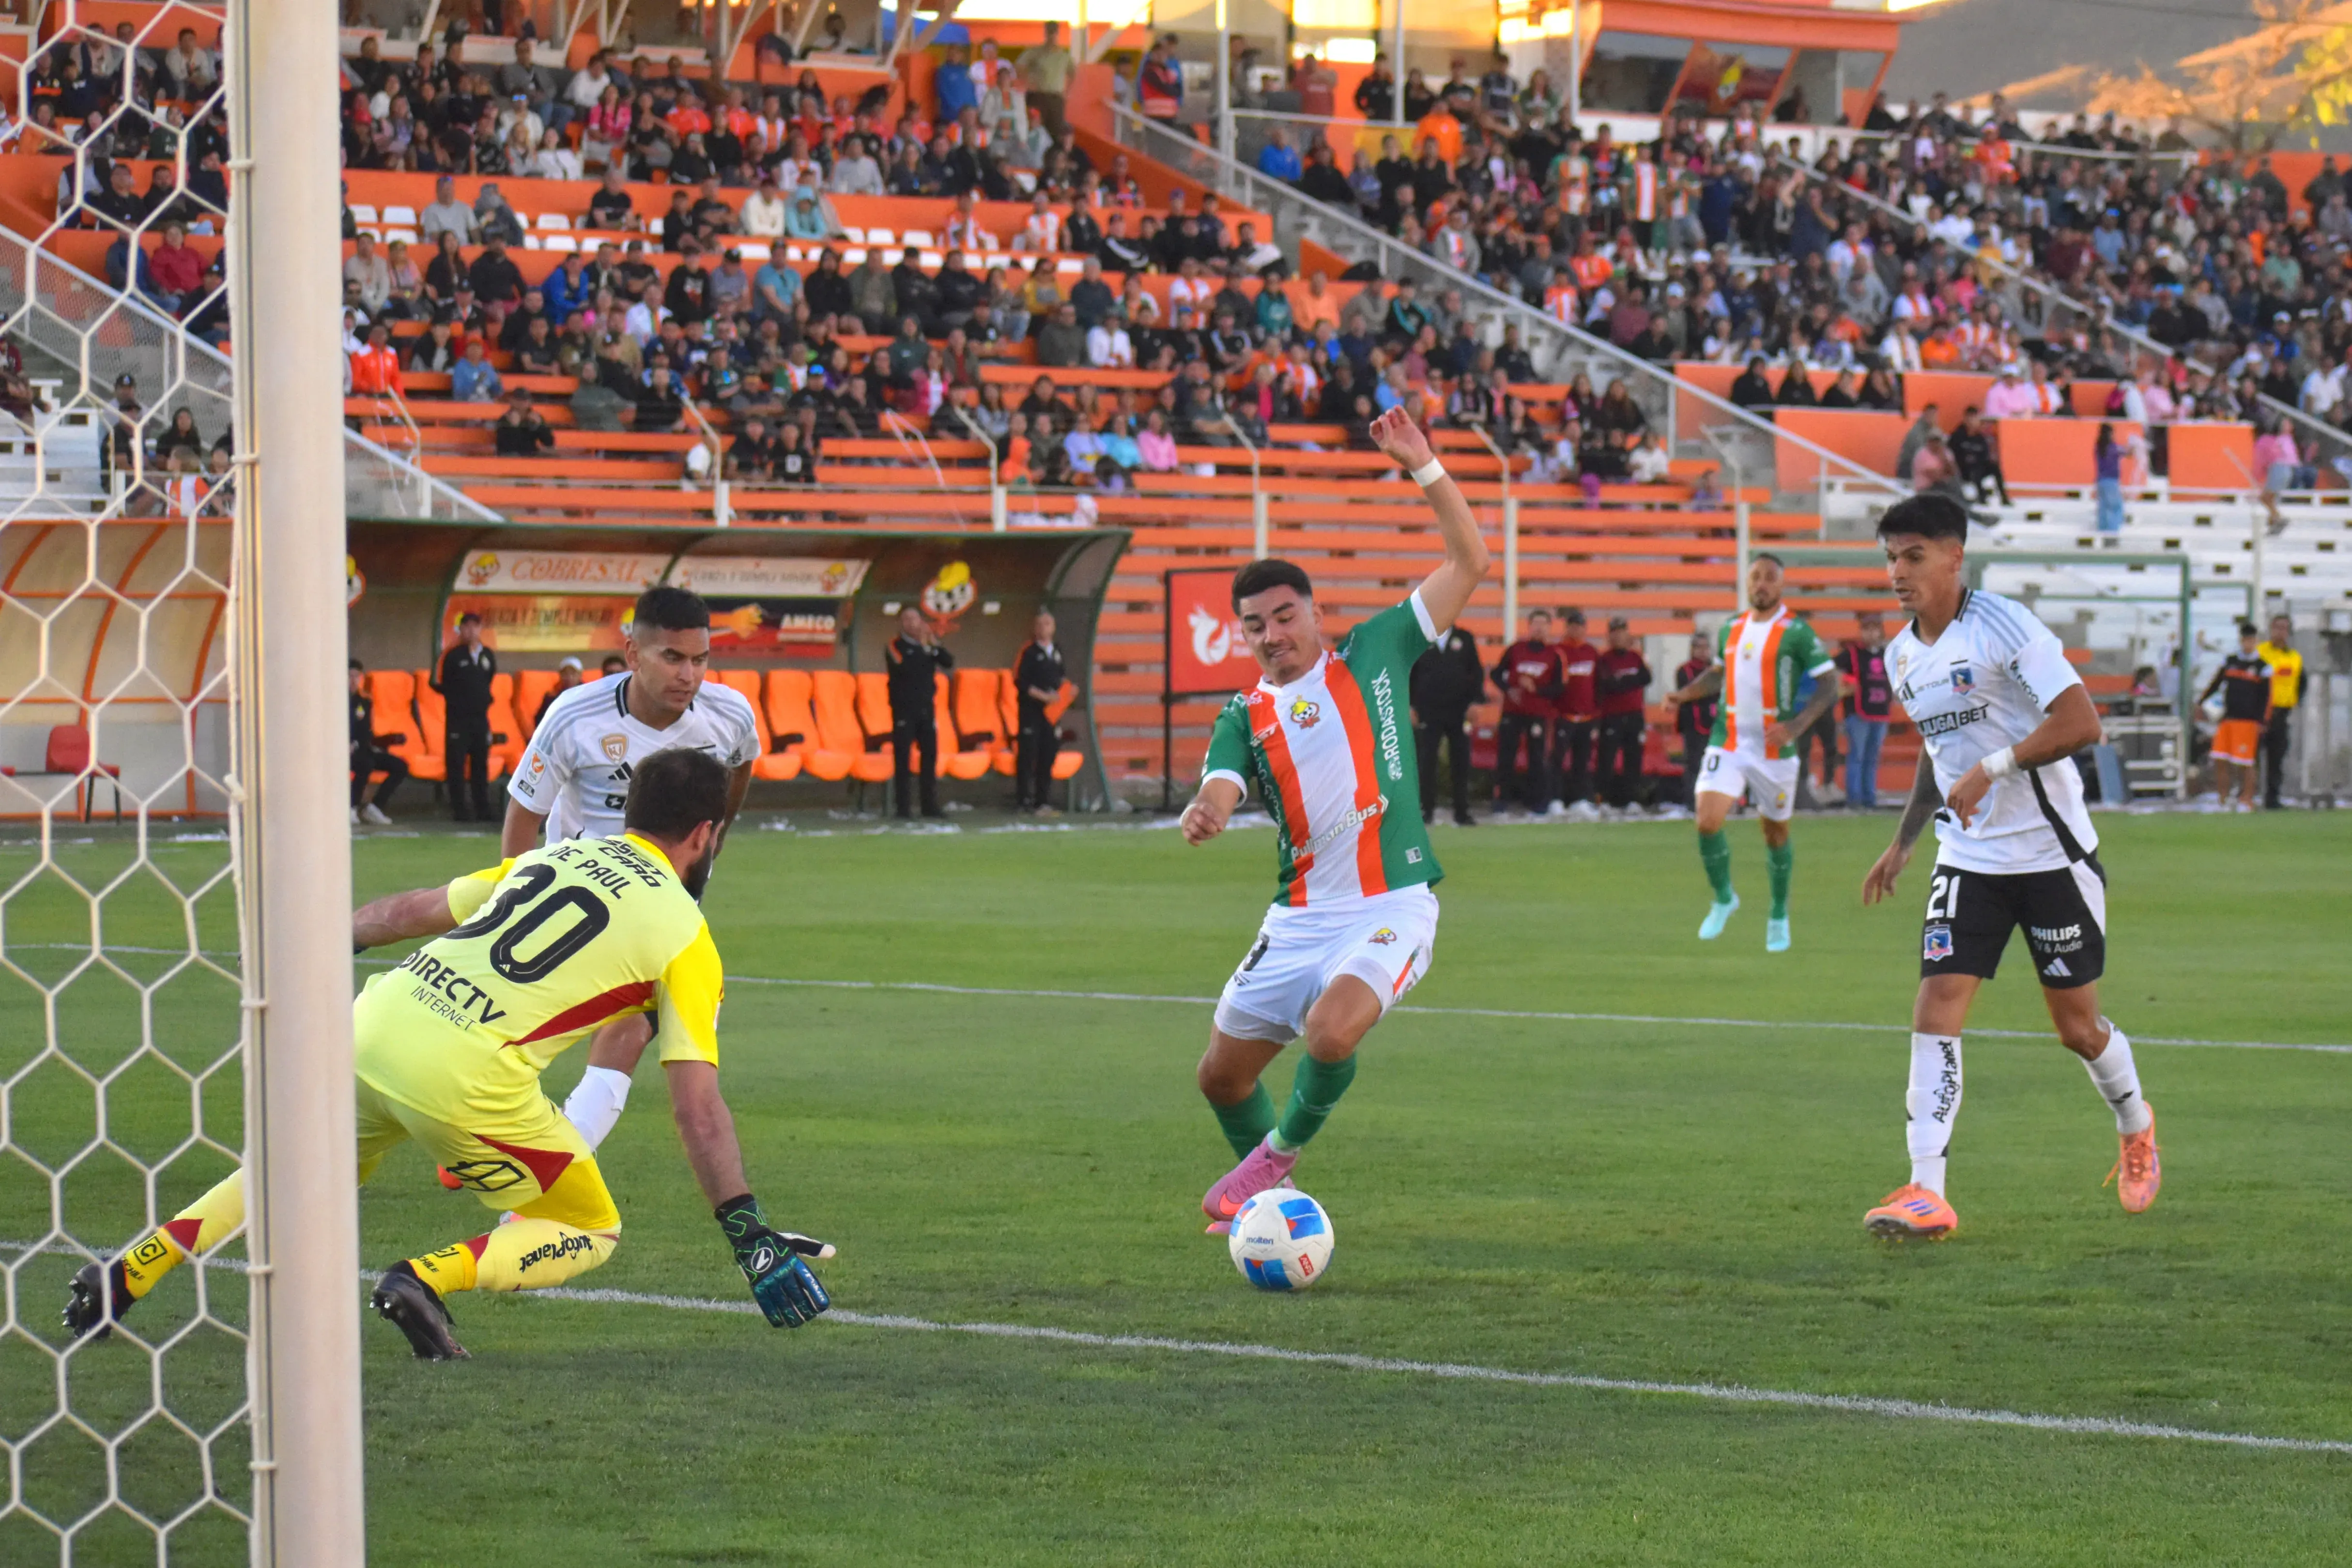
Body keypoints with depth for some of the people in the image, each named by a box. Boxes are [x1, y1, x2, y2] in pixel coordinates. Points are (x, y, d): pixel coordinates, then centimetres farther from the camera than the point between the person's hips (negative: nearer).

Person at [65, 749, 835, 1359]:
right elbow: (698, 1103, -3)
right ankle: (428, 1278, -10)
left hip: (377, 1021, 6)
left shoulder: (555, 857, 21)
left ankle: (126, 1277, 22)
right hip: (464, 1077, -6)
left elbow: (415, 909, 30)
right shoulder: (684, 934, 4)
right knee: (592, 1232, 13)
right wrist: (749, 1235, -1)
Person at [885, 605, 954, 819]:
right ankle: (904, 808, -4)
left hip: (927, 708, 4)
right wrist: (924, 648, -18)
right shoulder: (895, 647, -2)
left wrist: (935, 646, -12)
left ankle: (930, 805, 9)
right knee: (904, 759, -5)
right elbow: (903, 669, -19)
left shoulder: (930, 644, 12)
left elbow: (949, 663, 0)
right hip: (904, 710, -4)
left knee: (930, 757, 3)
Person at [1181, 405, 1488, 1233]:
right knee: (1222, 1072, 8)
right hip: (1300, 915, 4)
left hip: (1391, 907, -4)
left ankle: (1278, 1154, -2)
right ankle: (1269, 1196, 35)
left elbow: (1468, 562, 3)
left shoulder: (1374, 655, 4)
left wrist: (1424, 467, -5)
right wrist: (1202, 816, -35)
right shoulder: (1244, 716, 9)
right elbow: (1218, 792, -10)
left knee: (1332, 1031, -30)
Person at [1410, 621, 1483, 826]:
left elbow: (1477, 672, 8)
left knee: (1461, 763, 0)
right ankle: (1426, 810, 4)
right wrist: (1411, 706, -1)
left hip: (1459, 712, 1)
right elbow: (1409, 674, 6)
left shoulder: (1465, 639, 8)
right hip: (1428, 712, -1)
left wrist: (1474, 702, -2)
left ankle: (1462, 813, 5)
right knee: (1426, 763, -2)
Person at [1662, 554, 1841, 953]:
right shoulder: (1731, 629, 7)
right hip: (1727, 744, 3)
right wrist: (1685, 693, 7)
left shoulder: (1796, 632, -7)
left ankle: (1779, 917, 30)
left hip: (1775, 751, -3)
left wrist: (1795, 726, -21)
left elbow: (1828, 689, -8)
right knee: (1707, 822, -14)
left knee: (1776, 834, 10)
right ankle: (1723, 899, 10)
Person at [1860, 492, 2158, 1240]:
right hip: (1967, 861, 5)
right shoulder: (1902, 656, 8)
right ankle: (1927, 1193, -16)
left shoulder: (2004, 626, -14)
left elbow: (2080, 722, -21)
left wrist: (1992, 768, -28)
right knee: (1936, 1010, -12)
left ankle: (2135, 1127, 36)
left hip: (2052, 855, -5)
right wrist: (1903, 842, 22)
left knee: (2077, 1028, 4)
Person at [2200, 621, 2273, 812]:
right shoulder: (2230, 661, 13)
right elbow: (2216, 683, 18)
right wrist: (2200, 702, 10)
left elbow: (2266, 696, -2)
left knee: (2245, 764, -5)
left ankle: (2247, 801, 4)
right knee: (2220, 761, 0)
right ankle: (2223, 800, 8)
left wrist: (2263, 722, -8)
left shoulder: (2262, 667, 0)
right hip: (2227, 718, 5)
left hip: (2248, 721, -5)